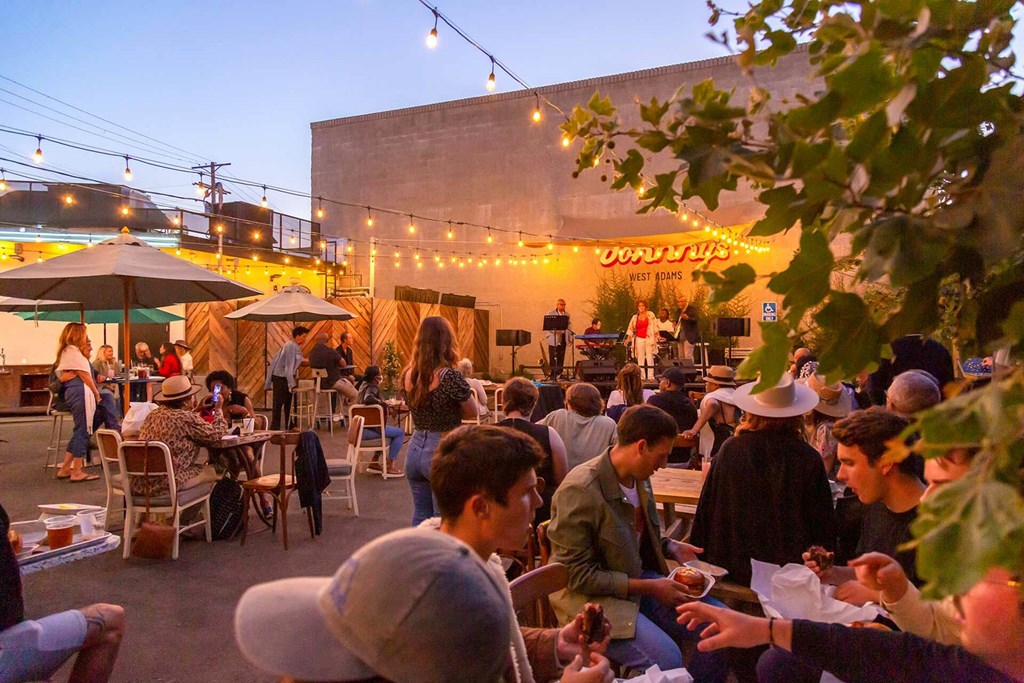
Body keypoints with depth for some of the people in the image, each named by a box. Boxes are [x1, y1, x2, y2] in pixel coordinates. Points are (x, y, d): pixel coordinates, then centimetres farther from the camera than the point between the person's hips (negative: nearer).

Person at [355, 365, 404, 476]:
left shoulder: (364, 385, 13)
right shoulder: (372, 388, -15)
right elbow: (368, 399, -36)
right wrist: (382, 403, -21)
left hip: (361, 428, 10)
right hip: (367, 430, -10)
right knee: (400, 433, -6)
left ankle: (374, 462, 28)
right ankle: (390, 466, -2)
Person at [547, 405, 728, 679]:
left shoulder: (639, 476, 0)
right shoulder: (580, 490, -24)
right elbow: (579, 576, -20)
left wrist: (670, 547, 0)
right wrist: (649, 587, -19)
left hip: (638, 579, 8)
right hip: (590, 597, -8)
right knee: (667, 659, -26)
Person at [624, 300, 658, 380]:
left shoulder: (650, 315, 4)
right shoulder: (635, 317, 9)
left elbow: (655, 326, 0)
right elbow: (630, 328, 8)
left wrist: (657, 336, -8)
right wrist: (628, 339, -1)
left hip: (649, 338, -2)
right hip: (639, 339, 2)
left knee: (649, 357, -4)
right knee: (640, 358, 1)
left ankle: (650, 376, -2)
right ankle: (642, 376, 5)